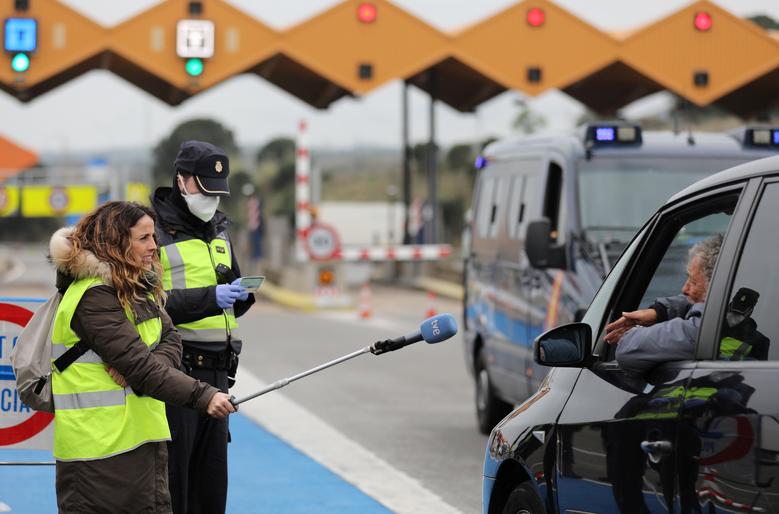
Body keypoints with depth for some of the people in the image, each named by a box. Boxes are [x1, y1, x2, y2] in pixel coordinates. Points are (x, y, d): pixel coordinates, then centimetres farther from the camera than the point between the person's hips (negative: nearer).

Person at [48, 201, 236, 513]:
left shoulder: (138, 286, 12)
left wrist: (145, 370, -16)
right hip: (99, 448, -9)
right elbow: (137, 363, -25)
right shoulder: (94, 297, -18)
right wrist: (201, 396, -31)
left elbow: (170, 341, 7)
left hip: (142, 437, 9)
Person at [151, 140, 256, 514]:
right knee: (172, 473, -6)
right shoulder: (154, 231, -6)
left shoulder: (218, 229, 18)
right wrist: (210, 298, -22)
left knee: (212, 476, 10)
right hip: (174, 369, -7)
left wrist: (240, 294, 0)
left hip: (217, 371, 7)